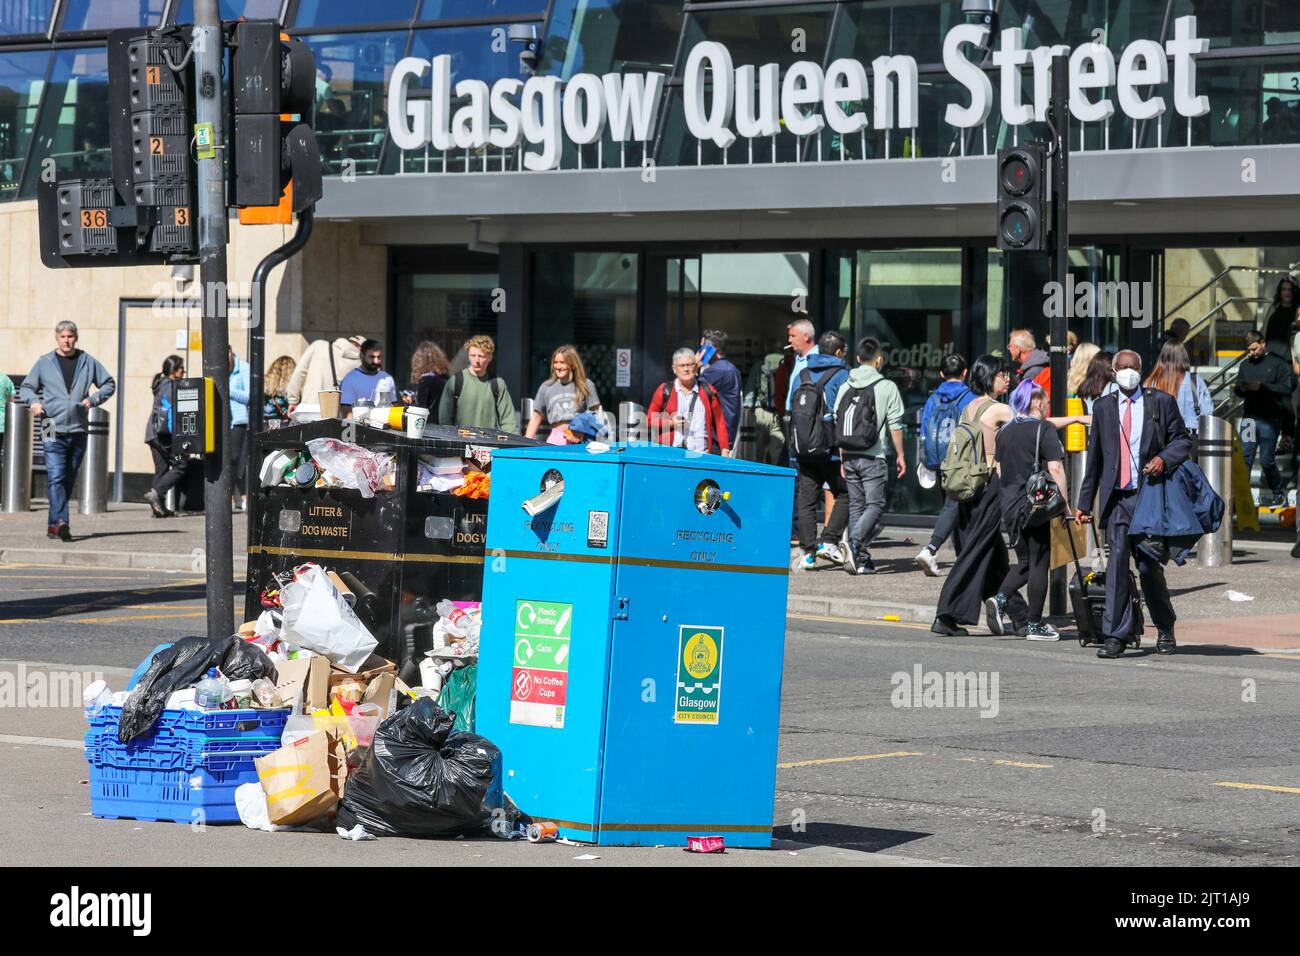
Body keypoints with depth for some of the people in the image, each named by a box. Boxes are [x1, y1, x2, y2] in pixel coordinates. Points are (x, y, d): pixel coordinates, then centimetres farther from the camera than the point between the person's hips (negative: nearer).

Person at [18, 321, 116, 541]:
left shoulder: (88, 362, 10)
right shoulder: (44, 363, 8)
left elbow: (109, 384, 18)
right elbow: (26, 387, 14)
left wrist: (94, 399, 0)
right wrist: (34, 401, -7)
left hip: (78, 431, 3)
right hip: (53, 430, -3)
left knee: (68, 480, 8)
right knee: (56, 477, -17)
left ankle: (53, 525, 17)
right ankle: (61, 521, -28)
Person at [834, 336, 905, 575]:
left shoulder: (845, 387, 10)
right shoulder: (887, 387, -4)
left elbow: (838, 424, 12)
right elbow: (895, 425, -3)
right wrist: (900, 455, 7)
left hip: (849, 455, 5)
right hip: (873, 457, -5)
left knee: (855, 505, 10)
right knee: (875, 504, -2)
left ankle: (861, 559, 8)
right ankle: (855, 544, -24)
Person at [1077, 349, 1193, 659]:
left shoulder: (1161, 402, 7)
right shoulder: (1103, 407, 13)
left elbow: (1183, 440, 10)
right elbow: (1094, 458, 16)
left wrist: (1165, 459, -11)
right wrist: (1085, 503, 14)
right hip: (1117, 497, 2)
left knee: (1148, 565, 1)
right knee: (1117, 559, -10)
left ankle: (1165, 630, 22)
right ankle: (1115, 636, -9)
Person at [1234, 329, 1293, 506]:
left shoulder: (1278, 363, -2)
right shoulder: (1245, 365, 15)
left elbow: (1286, 389, -11)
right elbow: (1238, 390, 20)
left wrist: (1262, 386, -20)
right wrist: (1240, 389, -4)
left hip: (1270, 420, -4)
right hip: (1249, 417, 4)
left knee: (1267, 461, 2)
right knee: (1244, 459, -4)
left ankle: (1279, 491, 23)